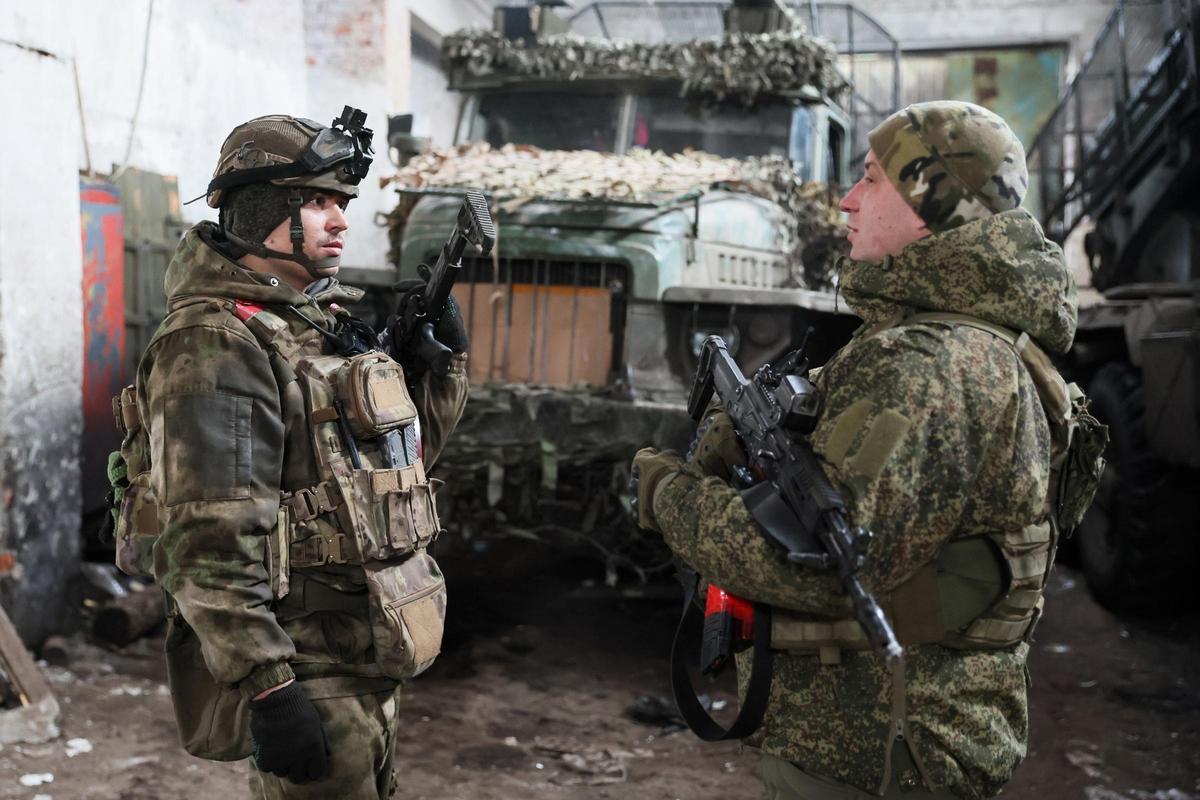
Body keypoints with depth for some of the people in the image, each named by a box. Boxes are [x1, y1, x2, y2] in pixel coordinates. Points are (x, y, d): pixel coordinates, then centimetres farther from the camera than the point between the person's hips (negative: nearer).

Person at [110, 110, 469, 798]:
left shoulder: (332, 322, 11)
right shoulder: (218, 345, -17)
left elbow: (404, 456, 21)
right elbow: (210, 541, -24)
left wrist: (441, 359, 6)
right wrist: (267, 688, -26)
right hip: (304, 675, -9)